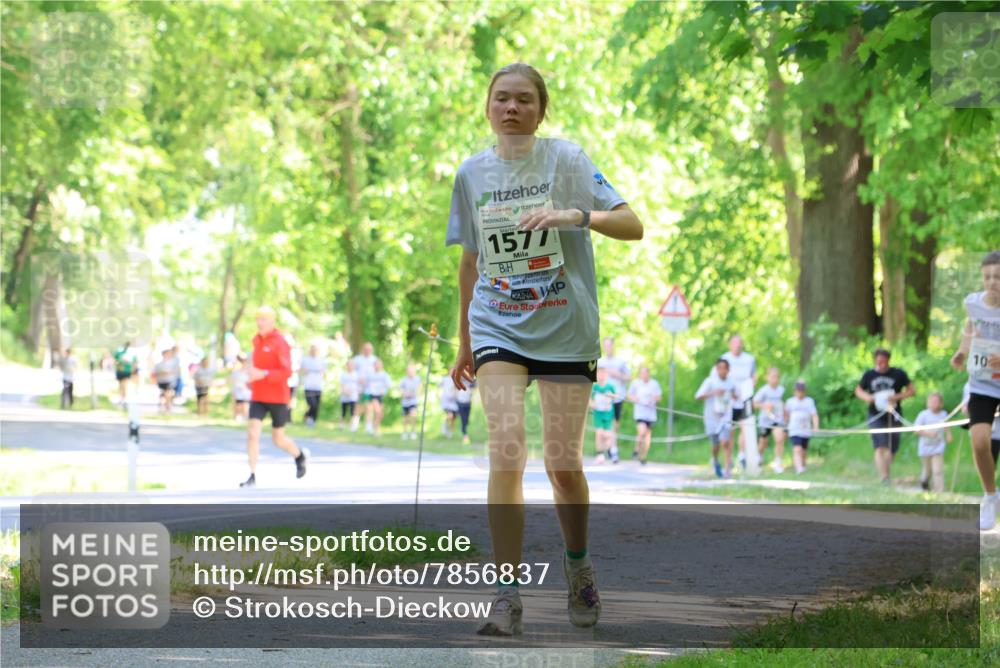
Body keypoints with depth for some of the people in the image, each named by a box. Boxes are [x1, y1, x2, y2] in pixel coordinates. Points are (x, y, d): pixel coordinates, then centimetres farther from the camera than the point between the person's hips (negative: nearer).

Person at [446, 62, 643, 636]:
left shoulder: (568, 159, -3)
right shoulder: (473, 173, 7)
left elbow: (632, 226, -11)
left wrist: (575, 215, -29)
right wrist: (465, 342, 21)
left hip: (564, 329, -1)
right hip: (498, 327, 2)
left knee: (564, 465, 2)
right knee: (507, 448, -17)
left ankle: (578, 565, 30)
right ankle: (508, 594, -17)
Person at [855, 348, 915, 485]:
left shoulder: (898, 374, 1)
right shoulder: (869, 375, 6)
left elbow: (912, 390, 4)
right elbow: (858, 390, 18)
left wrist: (898, 396, -14)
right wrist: (866, 397, -5)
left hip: (893, 416, 1)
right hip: (876, 416, -1)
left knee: (891, 449, 7)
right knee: (880, 447, -16)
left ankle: (886, 474, 27)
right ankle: (884, 478, -21)